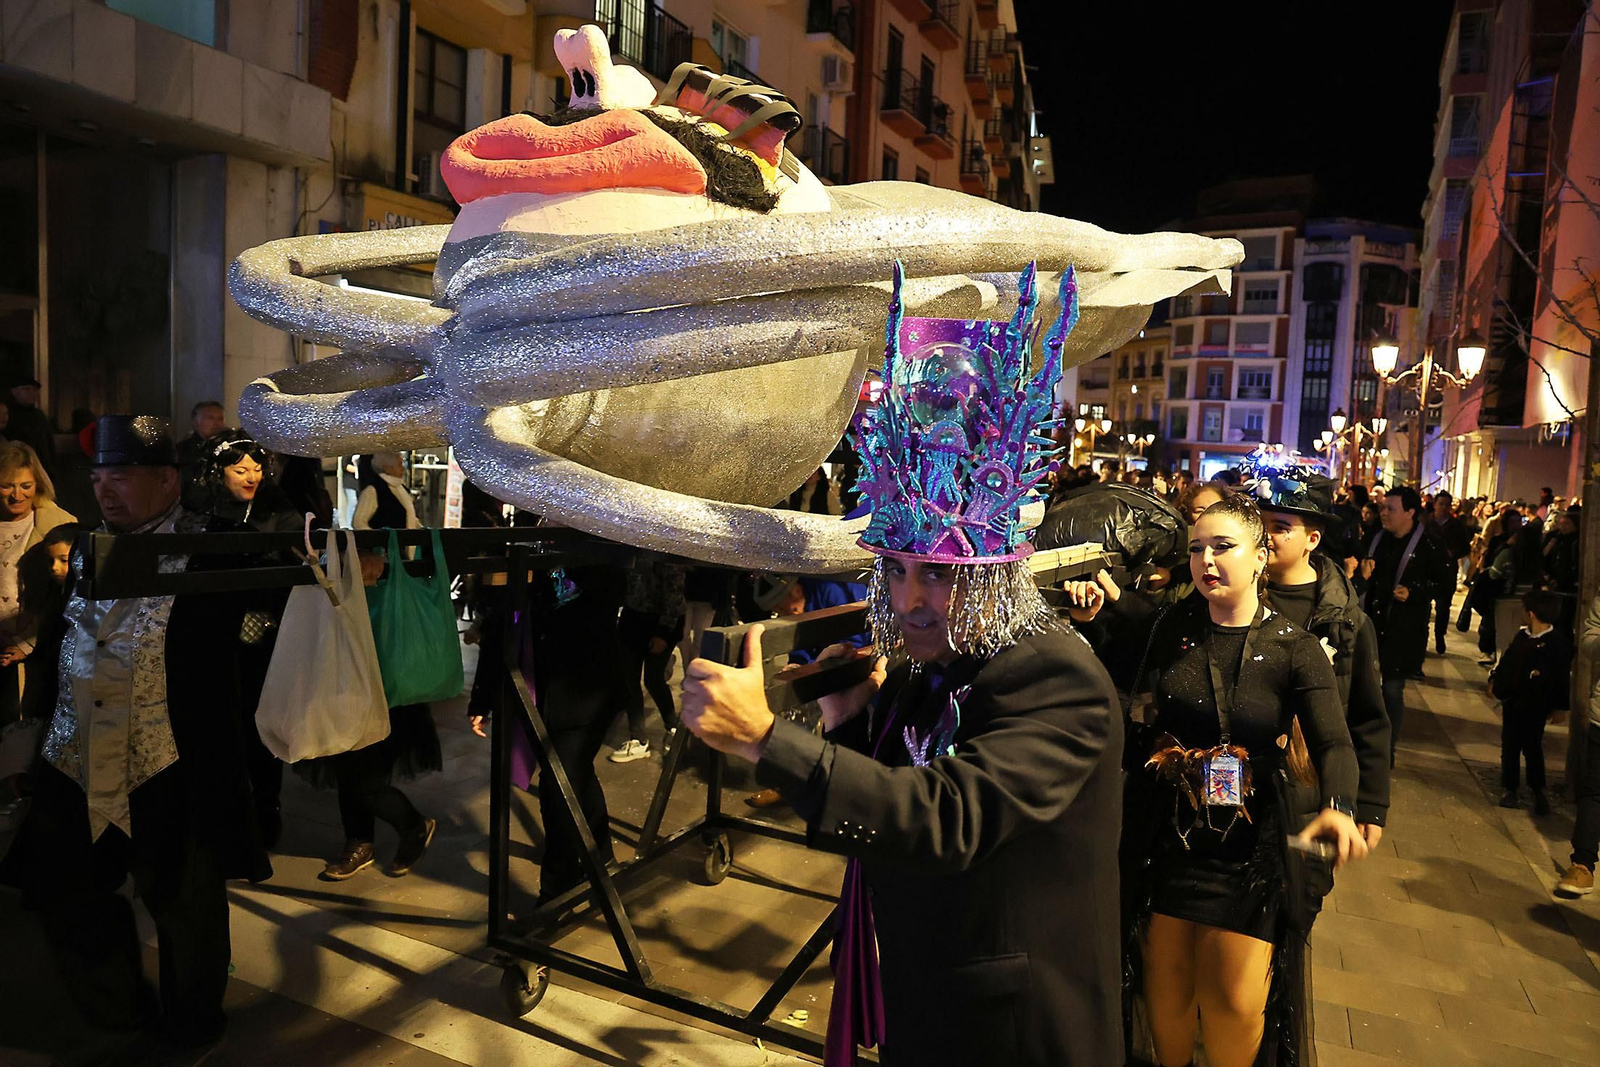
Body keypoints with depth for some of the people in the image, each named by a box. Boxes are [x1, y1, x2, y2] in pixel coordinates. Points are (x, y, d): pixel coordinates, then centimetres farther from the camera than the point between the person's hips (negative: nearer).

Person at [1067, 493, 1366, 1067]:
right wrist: (1090, 617, -15)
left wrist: (1338, 807, -36)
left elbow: (1334, 743, -17)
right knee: (1165, 982, 14)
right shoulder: (1170, 628, -2)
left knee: (1237, 1002, 3)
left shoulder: (1295, 649, -7)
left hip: (1252, 847, -1)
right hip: (1164, 835, 2)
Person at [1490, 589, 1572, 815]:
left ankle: (1538, 791, 18)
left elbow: (1563, 677, -11)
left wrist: (1558, 706, -9)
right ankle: (1510, 789, 21)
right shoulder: (1522, 636, 4)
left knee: (1532, 747, 2)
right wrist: (1495, 680, 9)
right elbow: (1507, 662, 16)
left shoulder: (1558, 642, -14)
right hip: (1512, 702, 6)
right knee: (1509, 746, 11)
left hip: (1536, 707, -6)